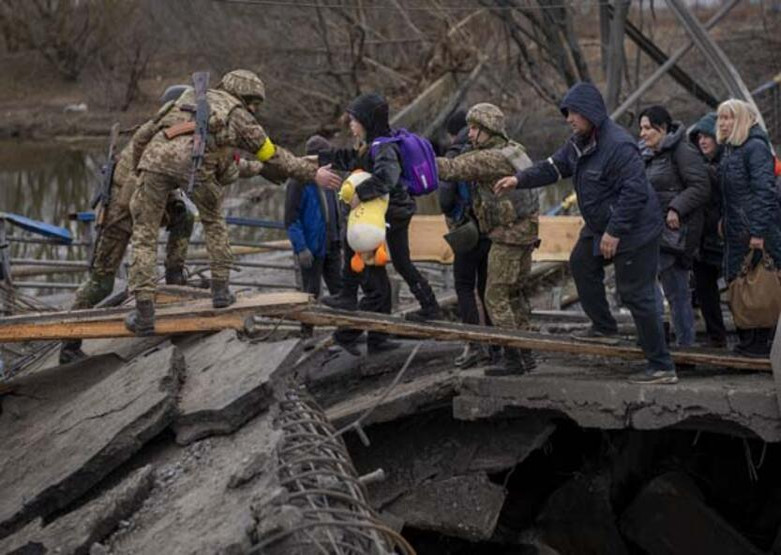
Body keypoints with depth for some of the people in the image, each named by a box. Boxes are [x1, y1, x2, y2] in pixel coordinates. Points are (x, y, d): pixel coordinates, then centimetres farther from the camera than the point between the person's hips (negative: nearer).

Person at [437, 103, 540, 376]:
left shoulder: (491, 158, -19)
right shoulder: (513, 150, 9)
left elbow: (452, 169, -23)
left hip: (508, 235, -9)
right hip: (526, 231, 9)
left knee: (496, 297, -3)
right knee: (514, 294, 17)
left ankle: (512, 358, -2)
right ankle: (526, 354, 20)